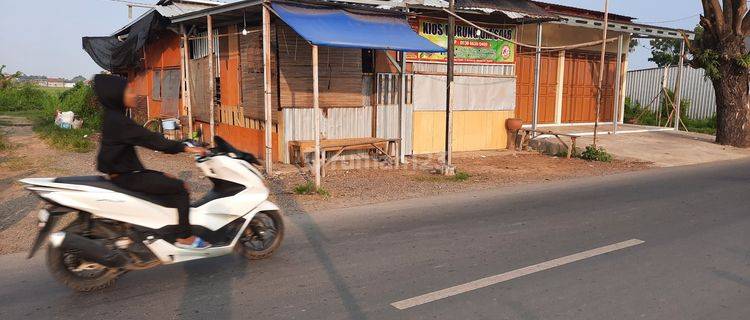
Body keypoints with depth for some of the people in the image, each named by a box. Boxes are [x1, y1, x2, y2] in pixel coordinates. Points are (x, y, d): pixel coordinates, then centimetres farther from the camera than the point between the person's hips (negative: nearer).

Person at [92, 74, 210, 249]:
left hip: (124, 172, 10)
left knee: (168, 180, 18)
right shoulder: (118, 121, -20)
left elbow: (144, 137, 14)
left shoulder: (114, 117, 12)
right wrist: (185, 148, -26)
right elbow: (149, 139, -25)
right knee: (179, 187, -13)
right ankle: (185, 237, -9)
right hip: (125, 177, -10)